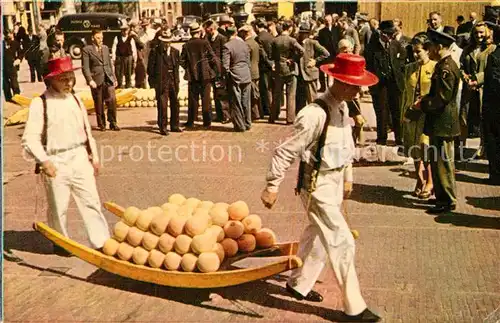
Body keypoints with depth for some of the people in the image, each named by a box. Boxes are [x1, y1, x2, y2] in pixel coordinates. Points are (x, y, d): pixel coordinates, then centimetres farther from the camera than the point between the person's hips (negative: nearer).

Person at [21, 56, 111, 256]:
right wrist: (44, 161, -23)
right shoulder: (40, 104, -9)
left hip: (79, 158, 4)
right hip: (56, 162, -4)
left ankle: (101, 242, 11)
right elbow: (30, 138, -12)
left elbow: (87, 131, 15)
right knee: (58, 208, 10)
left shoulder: (75, 101, 8)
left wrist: (94, 157, 13)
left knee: (91, 201, 4)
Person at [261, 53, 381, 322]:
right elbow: (285, 151, -23)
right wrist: (272, 186, -19)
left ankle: (298, 284, 41)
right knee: (342, 242, -4)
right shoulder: (315, 115, -26)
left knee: (319, 236, 21)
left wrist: (347, 177, 22)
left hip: (334, 181, 9)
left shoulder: (343, 108, 2)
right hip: (318, 185, -9)